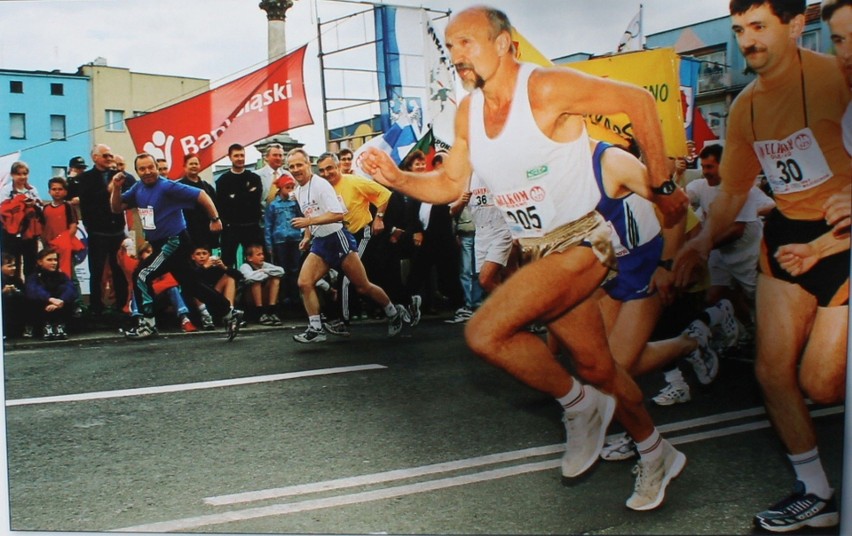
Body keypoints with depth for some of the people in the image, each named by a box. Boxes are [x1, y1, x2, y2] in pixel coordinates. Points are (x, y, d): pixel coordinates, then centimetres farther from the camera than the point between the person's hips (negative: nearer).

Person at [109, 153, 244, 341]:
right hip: (160, 245, 8)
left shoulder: (167, 186, -16)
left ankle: (147, 324, 1)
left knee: (142, 276, -12)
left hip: (175, 242, -8)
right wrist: (116, 188, -6)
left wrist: (215, 219, -15)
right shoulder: (138, 188, 6)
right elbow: (116, 208, 11)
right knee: (191, 285, 14)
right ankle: (230, 313, 23)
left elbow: (201, 195, -15)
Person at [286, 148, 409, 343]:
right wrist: (307, 236, 16)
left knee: (363, 287, 0)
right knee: (304, 282, -11)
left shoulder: (321, 184, -15)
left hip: (338, 239, -7)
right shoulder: (298, 192, 11)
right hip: (319, 243, 8)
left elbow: (338, 214, -24)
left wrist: (309, 221, -27)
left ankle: (394, 313, 21)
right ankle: (315, 329, -6)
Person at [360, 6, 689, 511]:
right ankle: (658, 455, 39)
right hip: (538, 251, 7)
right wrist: (395, 177, -7)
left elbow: (639, 101, -12)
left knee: (484, 332, -21)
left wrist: (662, 185, -7)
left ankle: (580, 404, 3)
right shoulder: (468, 111, 3)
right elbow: (449, 185, 10)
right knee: (597, 365, 16)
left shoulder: (547, 89, -18)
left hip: (581, 242, -7)